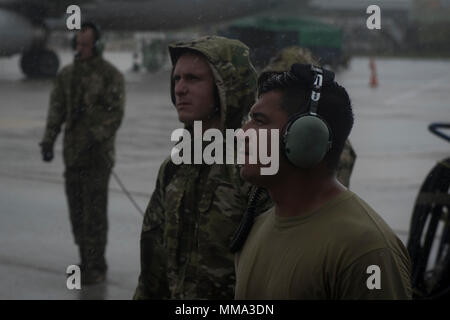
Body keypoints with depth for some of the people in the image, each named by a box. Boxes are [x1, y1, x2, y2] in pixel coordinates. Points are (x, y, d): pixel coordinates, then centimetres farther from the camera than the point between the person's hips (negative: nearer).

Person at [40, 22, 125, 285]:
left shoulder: (111, 75, -5)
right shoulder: (67, 74, 12)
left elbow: (115, 114, -10)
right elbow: (57, 109, 11)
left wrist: (96, 138, -21)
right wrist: (49, 139, 0)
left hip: (97, 155, -6)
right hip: (73, 152, 6)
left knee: (95, 212, -6)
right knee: (77, 209, 10)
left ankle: (97, 267, 1)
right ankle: (86, 261, 21)